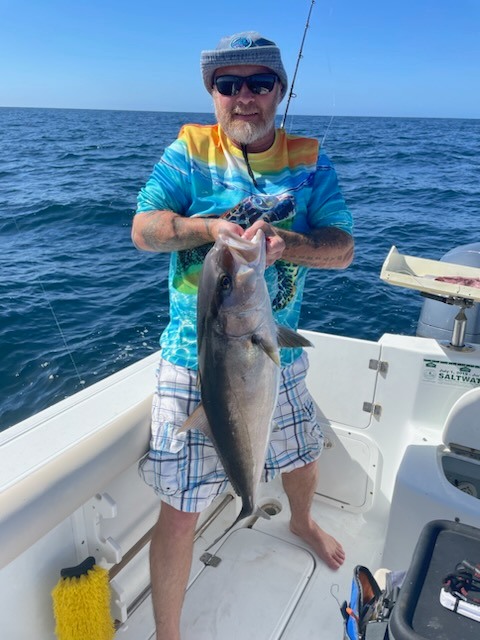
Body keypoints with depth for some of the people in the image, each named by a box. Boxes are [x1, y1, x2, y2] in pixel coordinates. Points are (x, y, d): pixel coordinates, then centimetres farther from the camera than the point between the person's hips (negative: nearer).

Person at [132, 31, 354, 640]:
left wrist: (284, 242, -28)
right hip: (194, 361, -3)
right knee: (180, 513, 1)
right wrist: (209, 227, -27)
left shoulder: (309, 161, 1)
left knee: (303, 457, 26)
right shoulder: (189, 151, -3)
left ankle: (301, 521, 62)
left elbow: (342, 248, -8)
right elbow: (142, 229, -10)